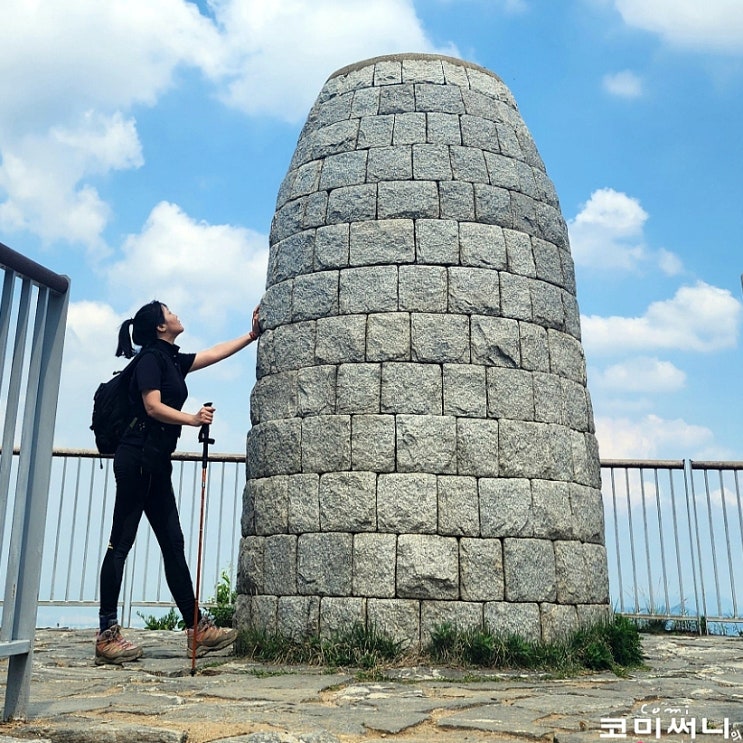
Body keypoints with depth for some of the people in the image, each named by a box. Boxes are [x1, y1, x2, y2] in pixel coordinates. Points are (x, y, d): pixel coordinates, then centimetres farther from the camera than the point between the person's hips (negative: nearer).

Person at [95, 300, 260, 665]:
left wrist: (252, 334, 36)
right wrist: (194, 419, -25)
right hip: (137, 456, -9)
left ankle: (195, 627, 9)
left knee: (173, 543, 6)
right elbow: (153, 407, -16)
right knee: (121, 541, -7)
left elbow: (215, 353, 30)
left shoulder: (173, 360, 19)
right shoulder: (151, 357, -5)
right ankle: (107, 635, -3)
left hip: (156, 461, 9)